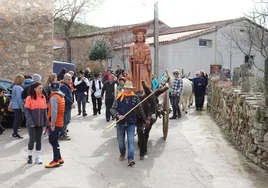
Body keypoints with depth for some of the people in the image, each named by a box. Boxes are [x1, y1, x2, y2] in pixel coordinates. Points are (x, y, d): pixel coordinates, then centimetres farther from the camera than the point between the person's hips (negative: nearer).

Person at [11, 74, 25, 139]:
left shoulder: (15, 86, 14)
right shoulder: (18, 87, -18)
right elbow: (19, 98, -21)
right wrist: (22, 106, -16)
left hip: (15, 106, 10)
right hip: (17, 106, -10)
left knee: (17, 120, 15)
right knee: (18, 120, -3)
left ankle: (15, 133, 20)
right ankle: (14, 134, 4)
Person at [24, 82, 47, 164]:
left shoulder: (43, 97, 5)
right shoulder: (29, 98, -8)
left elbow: (45, 110, 8)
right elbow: (26, 110, -9)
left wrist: (45, 121, 2)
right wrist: (30, 122, -17)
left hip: (40, 123, 4)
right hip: (32, 123, -4)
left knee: (39, 140, 8)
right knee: (32, 139, -1)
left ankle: (38, 158, 16)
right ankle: (30, 156, 21)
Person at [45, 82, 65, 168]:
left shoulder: (54, 97, -15)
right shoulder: (61, 96, 13)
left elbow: (54, 111, -22)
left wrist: (52, 124, -20)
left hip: (55, 124, -9)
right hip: (60, 122, 9)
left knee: (54, 142, -3)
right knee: (54, 141, 17)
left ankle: (56, 161, 2)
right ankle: (59, 158, 23)